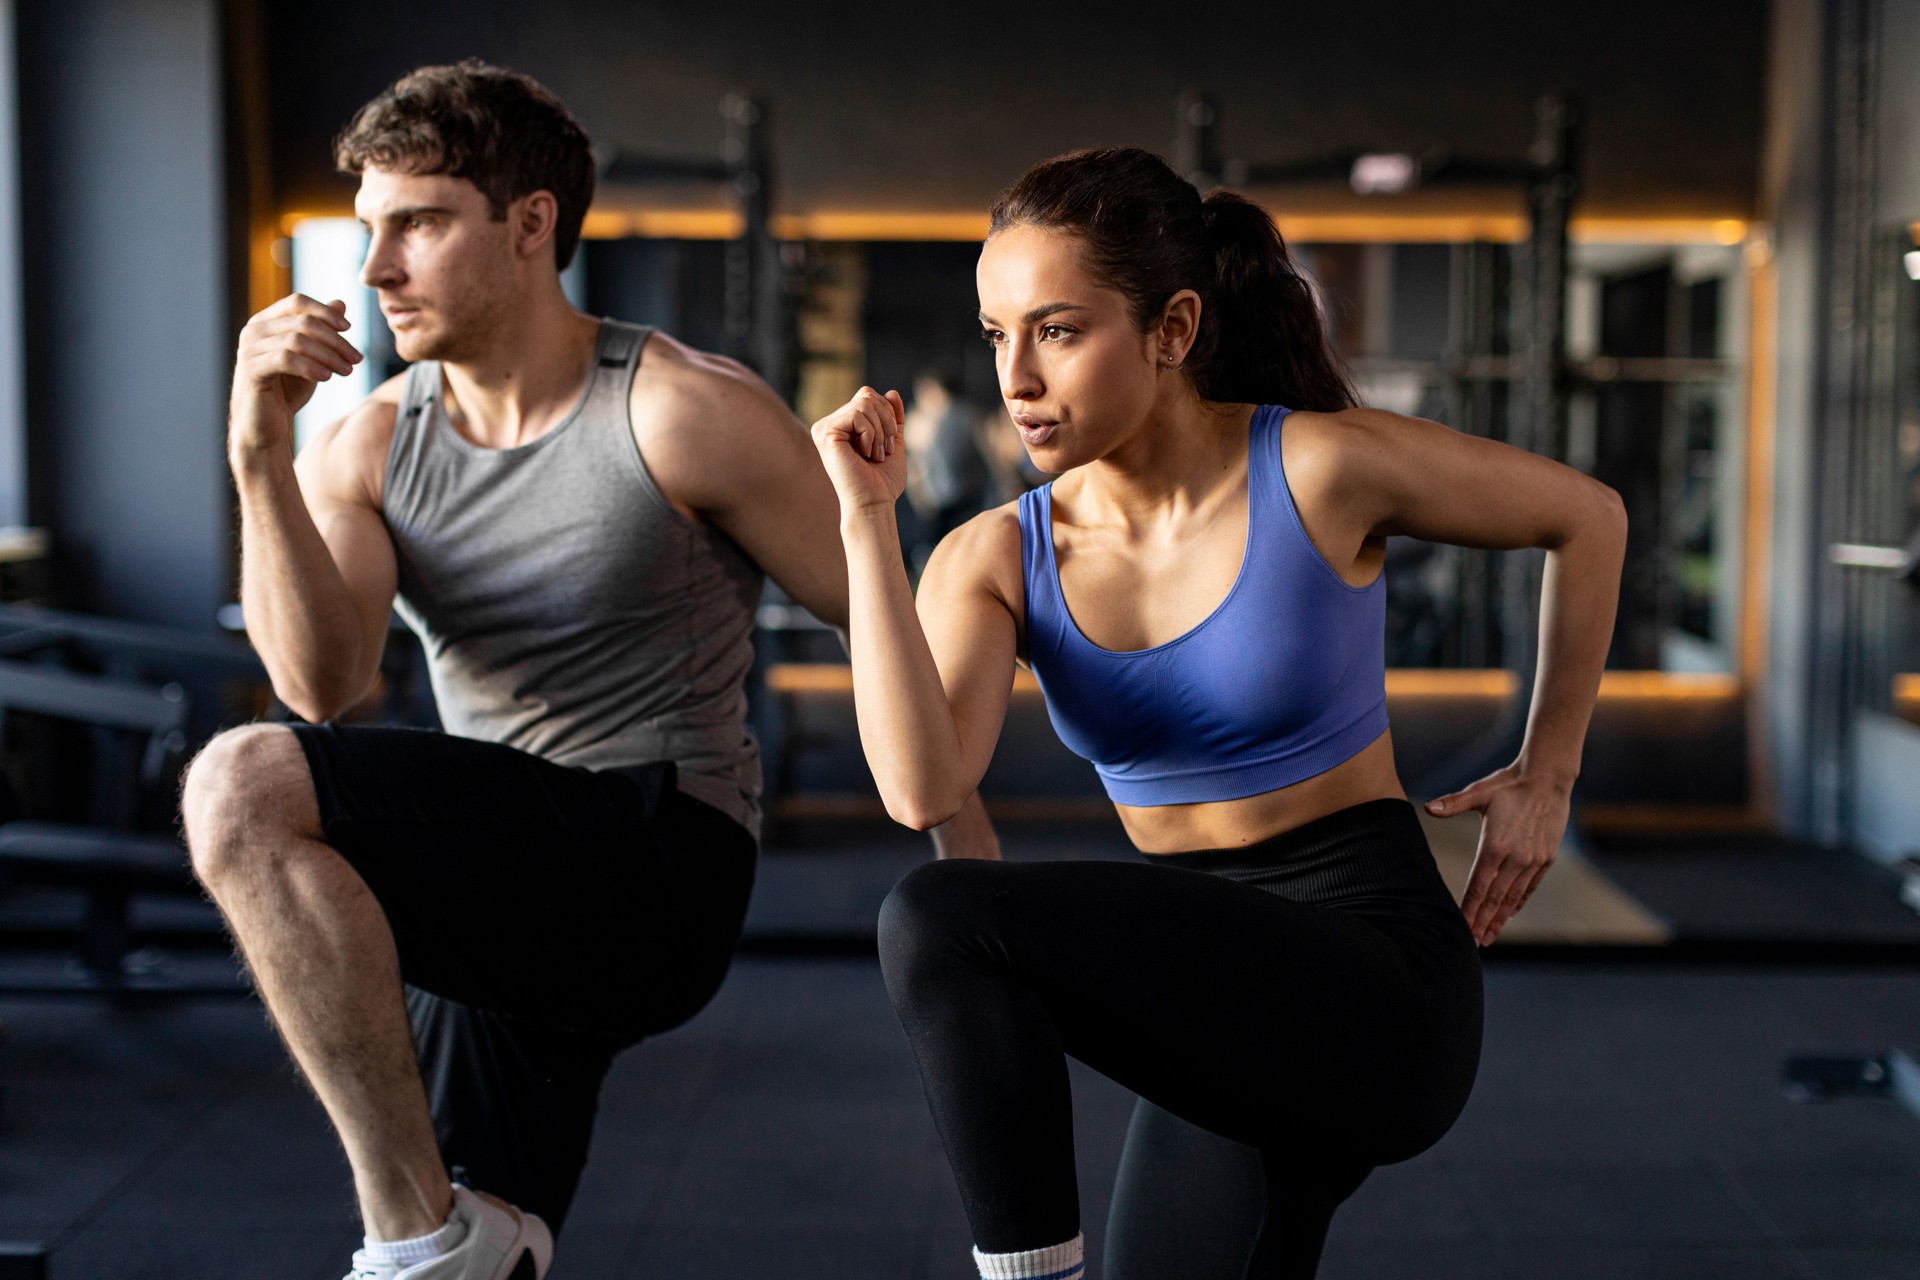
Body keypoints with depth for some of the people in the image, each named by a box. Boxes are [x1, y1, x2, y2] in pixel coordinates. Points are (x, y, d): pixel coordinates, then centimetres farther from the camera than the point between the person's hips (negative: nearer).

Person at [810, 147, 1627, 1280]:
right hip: (1219, 1014, 6)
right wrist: (868, 518, -18)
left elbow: (1587, 516, 3)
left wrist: (1546, 776, 6)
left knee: (940, 920, -24)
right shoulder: (999, 559, -2)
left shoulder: (1323, 469, -13)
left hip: (1379, 984, -6)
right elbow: (922, 790, -20)